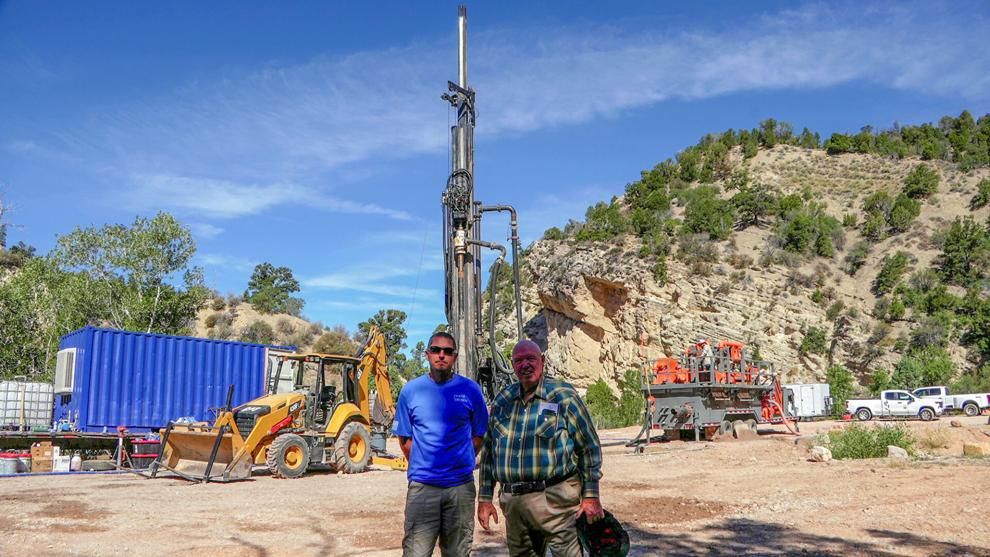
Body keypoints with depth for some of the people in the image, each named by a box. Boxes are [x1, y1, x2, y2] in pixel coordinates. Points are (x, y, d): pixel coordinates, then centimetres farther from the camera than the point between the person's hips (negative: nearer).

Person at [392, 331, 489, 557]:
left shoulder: (470, 390, 1)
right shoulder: (410, 390, 2)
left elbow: (479, 434, 10)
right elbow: (405, 438, 9)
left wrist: (461, 462, 6)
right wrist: (421, 466, 6)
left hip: (461, 486, 1)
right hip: (422, 486, -1)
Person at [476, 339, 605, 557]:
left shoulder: (563, 396, -2)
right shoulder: (502, 401, 11)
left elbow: (590, 447, 0)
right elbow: (489, 452, 16)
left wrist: (591, 496, -3)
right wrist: (484, 498, 12)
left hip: (554, 500, -4)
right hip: (513, 502, 5)